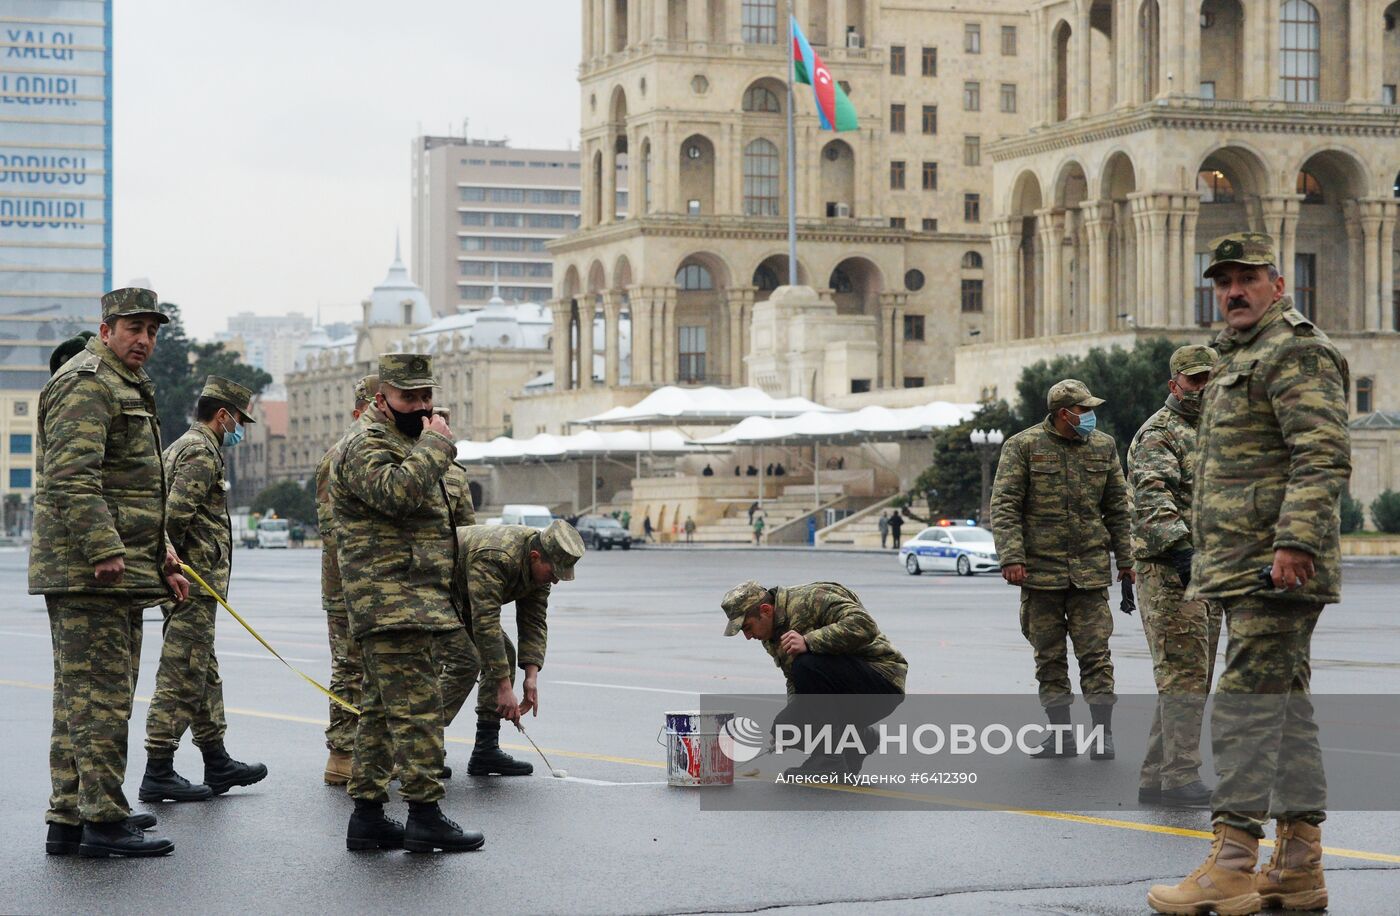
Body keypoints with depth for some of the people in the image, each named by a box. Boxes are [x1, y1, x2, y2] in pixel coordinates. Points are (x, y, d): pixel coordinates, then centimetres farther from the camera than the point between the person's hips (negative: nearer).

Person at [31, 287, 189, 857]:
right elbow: (70, 477, -22)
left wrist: (162, 556, 27)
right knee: (101, 695, -9)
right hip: (87, 572, -11)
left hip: (119, 574, 11)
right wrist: (104, 551, -26)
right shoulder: (86, 383, -10)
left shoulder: (130, 389, 24)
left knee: (81, 696, 12)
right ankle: (103, 821, -7)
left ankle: (70, 819, 17)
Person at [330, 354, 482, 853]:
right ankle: (425, 814, -13)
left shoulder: (409, 440, 24)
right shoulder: (367, 443, -9)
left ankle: (367, 815, 12)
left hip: (421, 602, 11)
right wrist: (436, 445, -20)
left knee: (384, 710, 10)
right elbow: (395, 493, -29)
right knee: (417, 706, -12)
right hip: (394, 603, -11)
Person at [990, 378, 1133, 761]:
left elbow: (1117, 508, 14)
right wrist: (1011, 557, -15)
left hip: (1090, 569, 1)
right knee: (1049, 655, 5)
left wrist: (1125, 559, 12)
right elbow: (1004, 505, -6)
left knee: (1095, 652, -4)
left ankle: (1103, 732, 0)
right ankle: (1059, 732, 12)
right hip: (1040, 570, -1)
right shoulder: (1023, 446, -2)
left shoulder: (1103, 446, 8)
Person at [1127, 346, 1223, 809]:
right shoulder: (1158, 433, -7)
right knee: (1184, 673, -14)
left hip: (1208, 570, 9)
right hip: (1169, 568, -9)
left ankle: (1155, 778, 13)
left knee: (1191, 679, 9)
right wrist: (1179, 546, -35)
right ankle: (1181, 776, -15)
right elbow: (1153, 498, -22)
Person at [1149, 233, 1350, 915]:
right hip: (1246, 569, 11)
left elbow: (1324, 456, -20)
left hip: (1277, 566, -11)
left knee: (1247, 704, -13)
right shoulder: (1238, 359, 23)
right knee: (1285, 705, 10)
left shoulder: (1296, 353, -9)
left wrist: (1295, 543, -27)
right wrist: (1211, 557, 24)